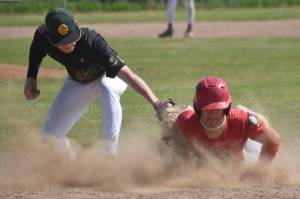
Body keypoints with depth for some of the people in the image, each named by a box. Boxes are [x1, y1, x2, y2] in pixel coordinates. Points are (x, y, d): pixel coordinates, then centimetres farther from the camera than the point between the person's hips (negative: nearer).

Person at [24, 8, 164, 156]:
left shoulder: (92, 42, -41)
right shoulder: (42, 37, -28)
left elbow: (128, 75, -48)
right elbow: (36, 49, 1)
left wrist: (156, 103, -58)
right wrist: (31, 78, -12)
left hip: (110, 77, -5)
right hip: (78, 82, 5)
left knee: (108, 88, -41)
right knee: (51, 134, -1)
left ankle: (110, 154, -35)